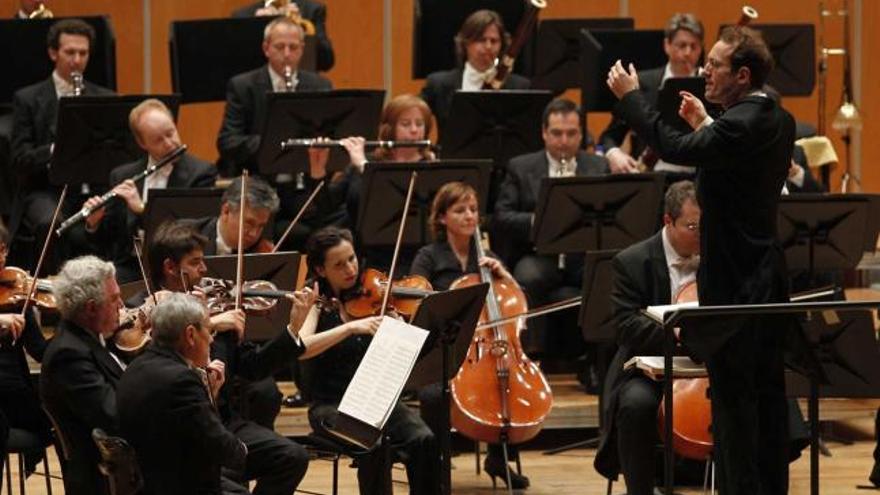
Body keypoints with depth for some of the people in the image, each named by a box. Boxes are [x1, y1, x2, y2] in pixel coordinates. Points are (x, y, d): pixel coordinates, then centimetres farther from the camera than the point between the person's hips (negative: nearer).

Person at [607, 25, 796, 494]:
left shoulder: (743, 123, -20)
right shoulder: (777, 120, 10)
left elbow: (676, 148, -26)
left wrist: (630, 96, -16)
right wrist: (705, 125, 17)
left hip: (734, 281, -9)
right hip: (767, 276, 9)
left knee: (732, 395, -4)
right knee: (766, 392, 13)